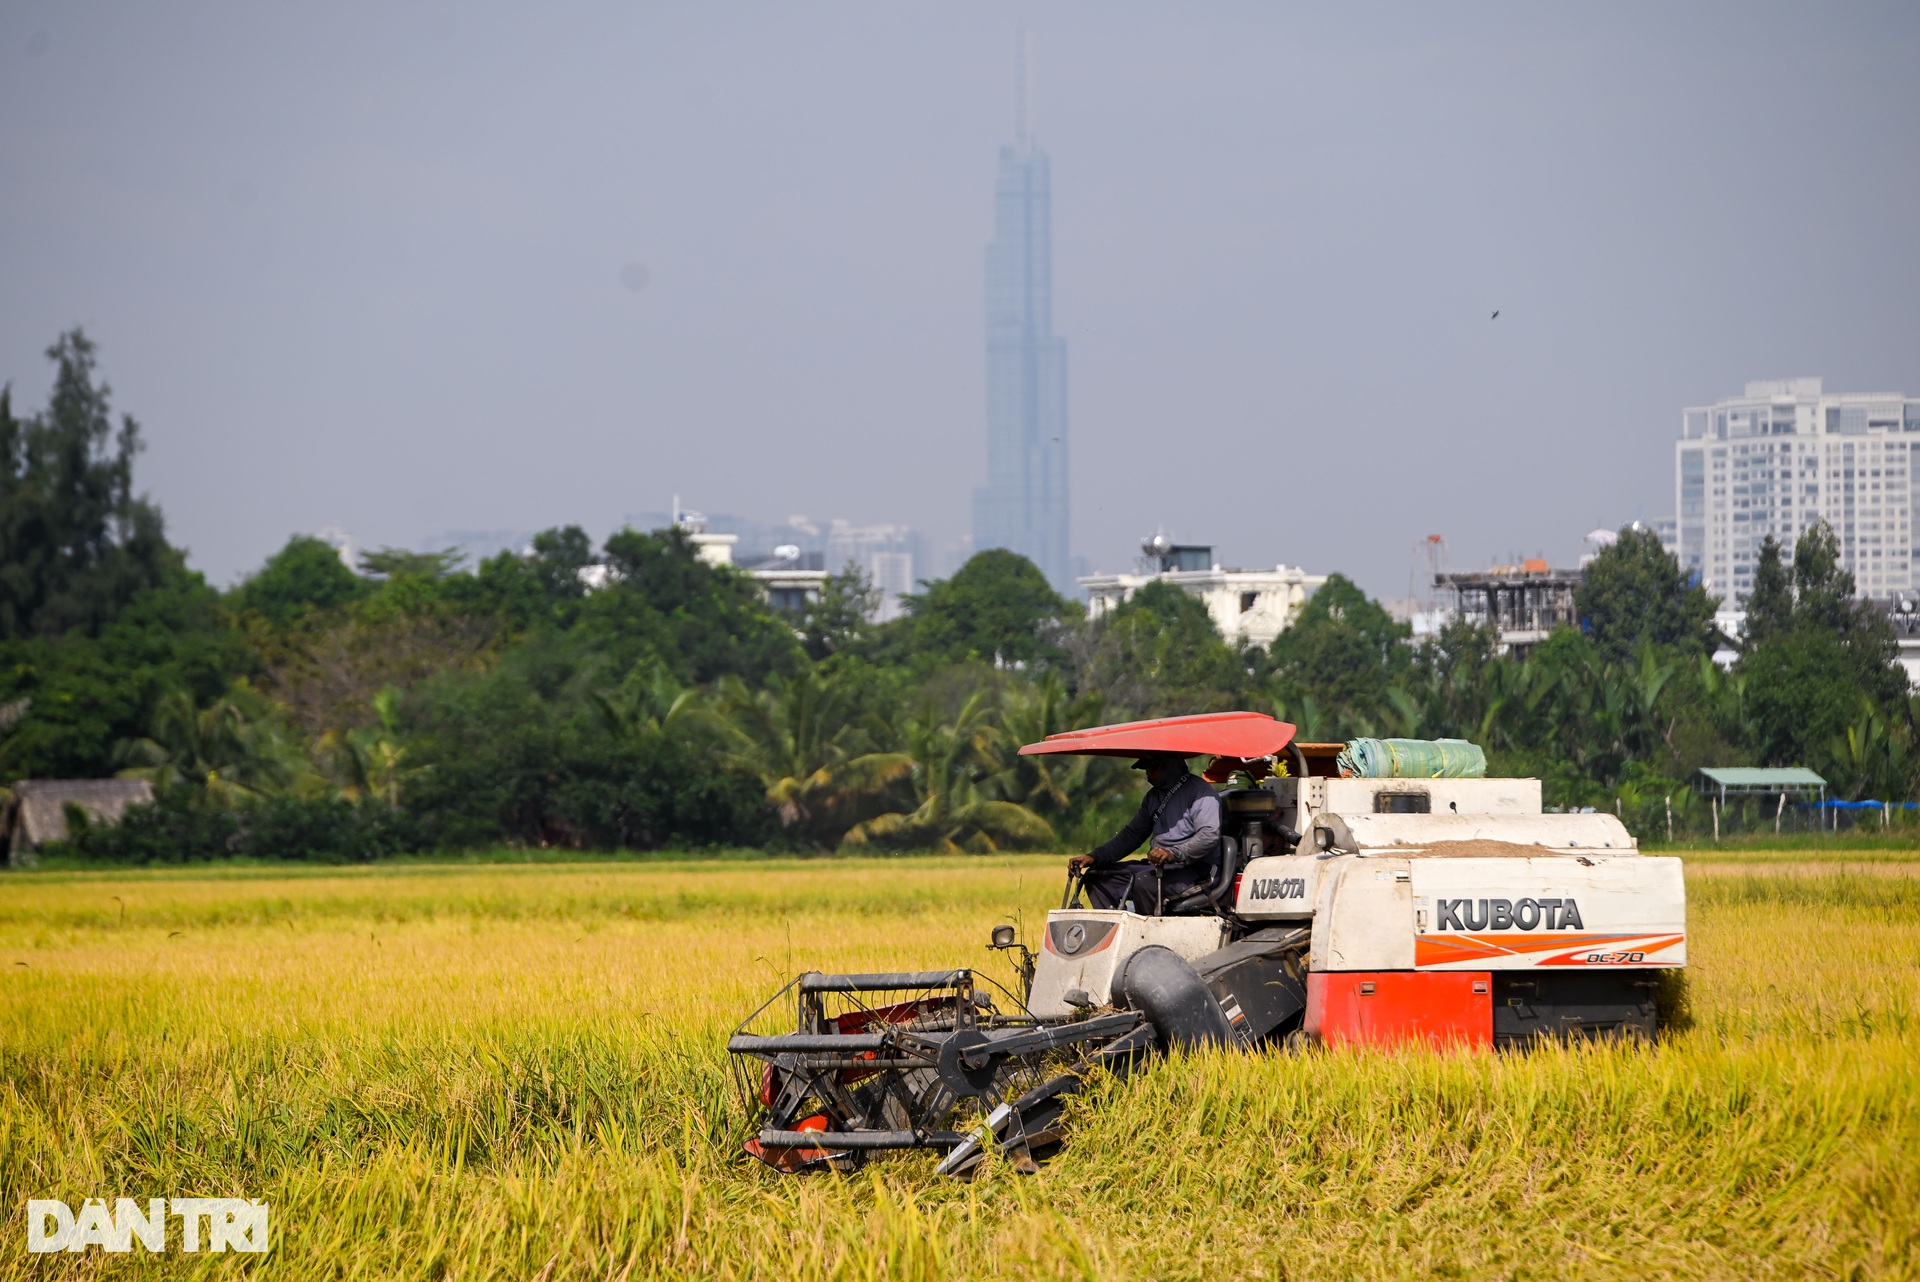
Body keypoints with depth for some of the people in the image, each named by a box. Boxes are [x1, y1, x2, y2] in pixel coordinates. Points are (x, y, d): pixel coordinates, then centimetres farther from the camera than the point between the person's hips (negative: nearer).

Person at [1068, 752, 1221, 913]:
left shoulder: (1199, 791, -7)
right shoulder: (1155, 796, 20)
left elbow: (1210, 835, -20)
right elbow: (1132, 835, 20)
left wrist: (1174, 854, -35)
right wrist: (1094, 857, 6)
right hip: (1158, 867, 9)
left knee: (1144, 882, -36)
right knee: (1097, 877, -1)